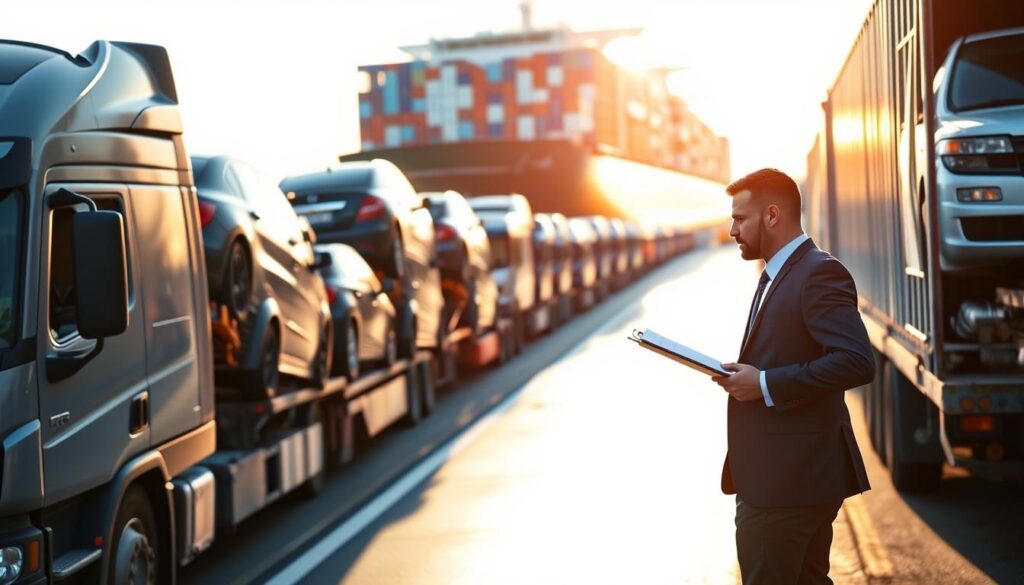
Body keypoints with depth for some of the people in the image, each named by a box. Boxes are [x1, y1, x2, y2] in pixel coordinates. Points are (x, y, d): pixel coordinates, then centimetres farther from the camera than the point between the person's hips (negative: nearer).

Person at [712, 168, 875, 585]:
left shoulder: (819, 274, -15)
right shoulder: (776, 276, 17)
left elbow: (857, 362, -25)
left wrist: (765, 384, -22)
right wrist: (744, 376, 3)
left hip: (788, 478, -10)